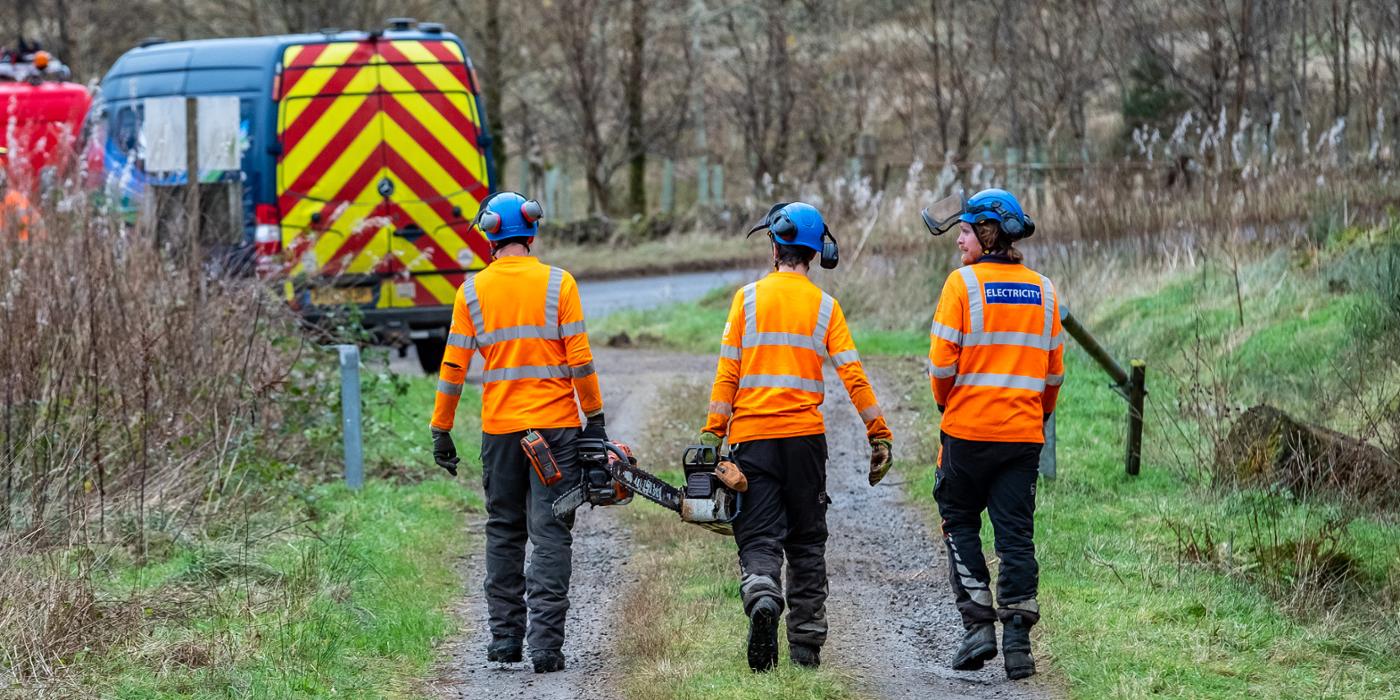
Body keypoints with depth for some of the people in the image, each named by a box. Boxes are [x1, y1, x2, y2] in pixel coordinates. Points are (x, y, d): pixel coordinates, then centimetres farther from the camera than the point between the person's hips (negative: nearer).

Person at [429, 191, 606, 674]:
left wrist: (441, 431, 9)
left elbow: (453, 367, 2)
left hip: (500, 429, 2)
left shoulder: (473, 291, 2)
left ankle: (505, 638, 15)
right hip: (556, 426, -2)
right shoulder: (557, 284, -3)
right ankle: (546, 643, -10)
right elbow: (579, 358, -7)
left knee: (504, 532, 14)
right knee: (551, 534, -2)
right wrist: (595, 418, 1)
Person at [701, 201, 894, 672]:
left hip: (752, 435, -1)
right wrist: (879, 436, 0)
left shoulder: (748, 298, 0)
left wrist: (713, 434, -2)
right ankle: (807, 645, 11)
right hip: (805, 436, 1)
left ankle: (762, 598, -33)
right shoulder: (824, 306, 3)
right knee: (807, 543, 12)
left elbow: (727, 372, -4)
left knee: (759, 539, -2)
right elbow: (852, 376, -3)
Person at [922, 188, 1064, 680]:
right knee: (1016, 533, 5)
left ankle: (978, 625, 2)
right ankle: (1017, 639, -1)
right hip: (1024, 434, 4)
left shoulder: (963, 284, -8)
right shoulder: (1043, 290, 8)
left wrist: (945, 401, 9)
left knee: (960, 522, 12)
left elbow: (942, 362, -10)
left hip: (968, 427, -4)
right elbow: (1055, 369, 11)